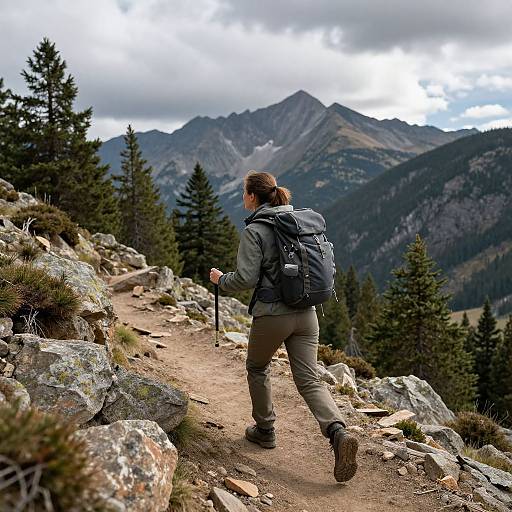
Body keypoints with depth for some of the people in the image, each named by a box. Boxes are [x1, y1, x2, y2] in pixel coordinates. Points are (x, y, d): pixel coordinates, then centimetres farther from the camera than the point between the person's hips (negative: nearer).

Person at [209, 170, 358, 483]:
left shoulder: (254, 231, -11)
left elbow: (246, 279, -14)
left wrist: (221, 279, 5)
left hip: (272, 315, -5)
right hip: (307, 313, 5)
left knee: (258, 368, 22)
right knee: (309, 380, 6)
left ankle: (265, 429, 32)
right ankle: (338, 432, -14)